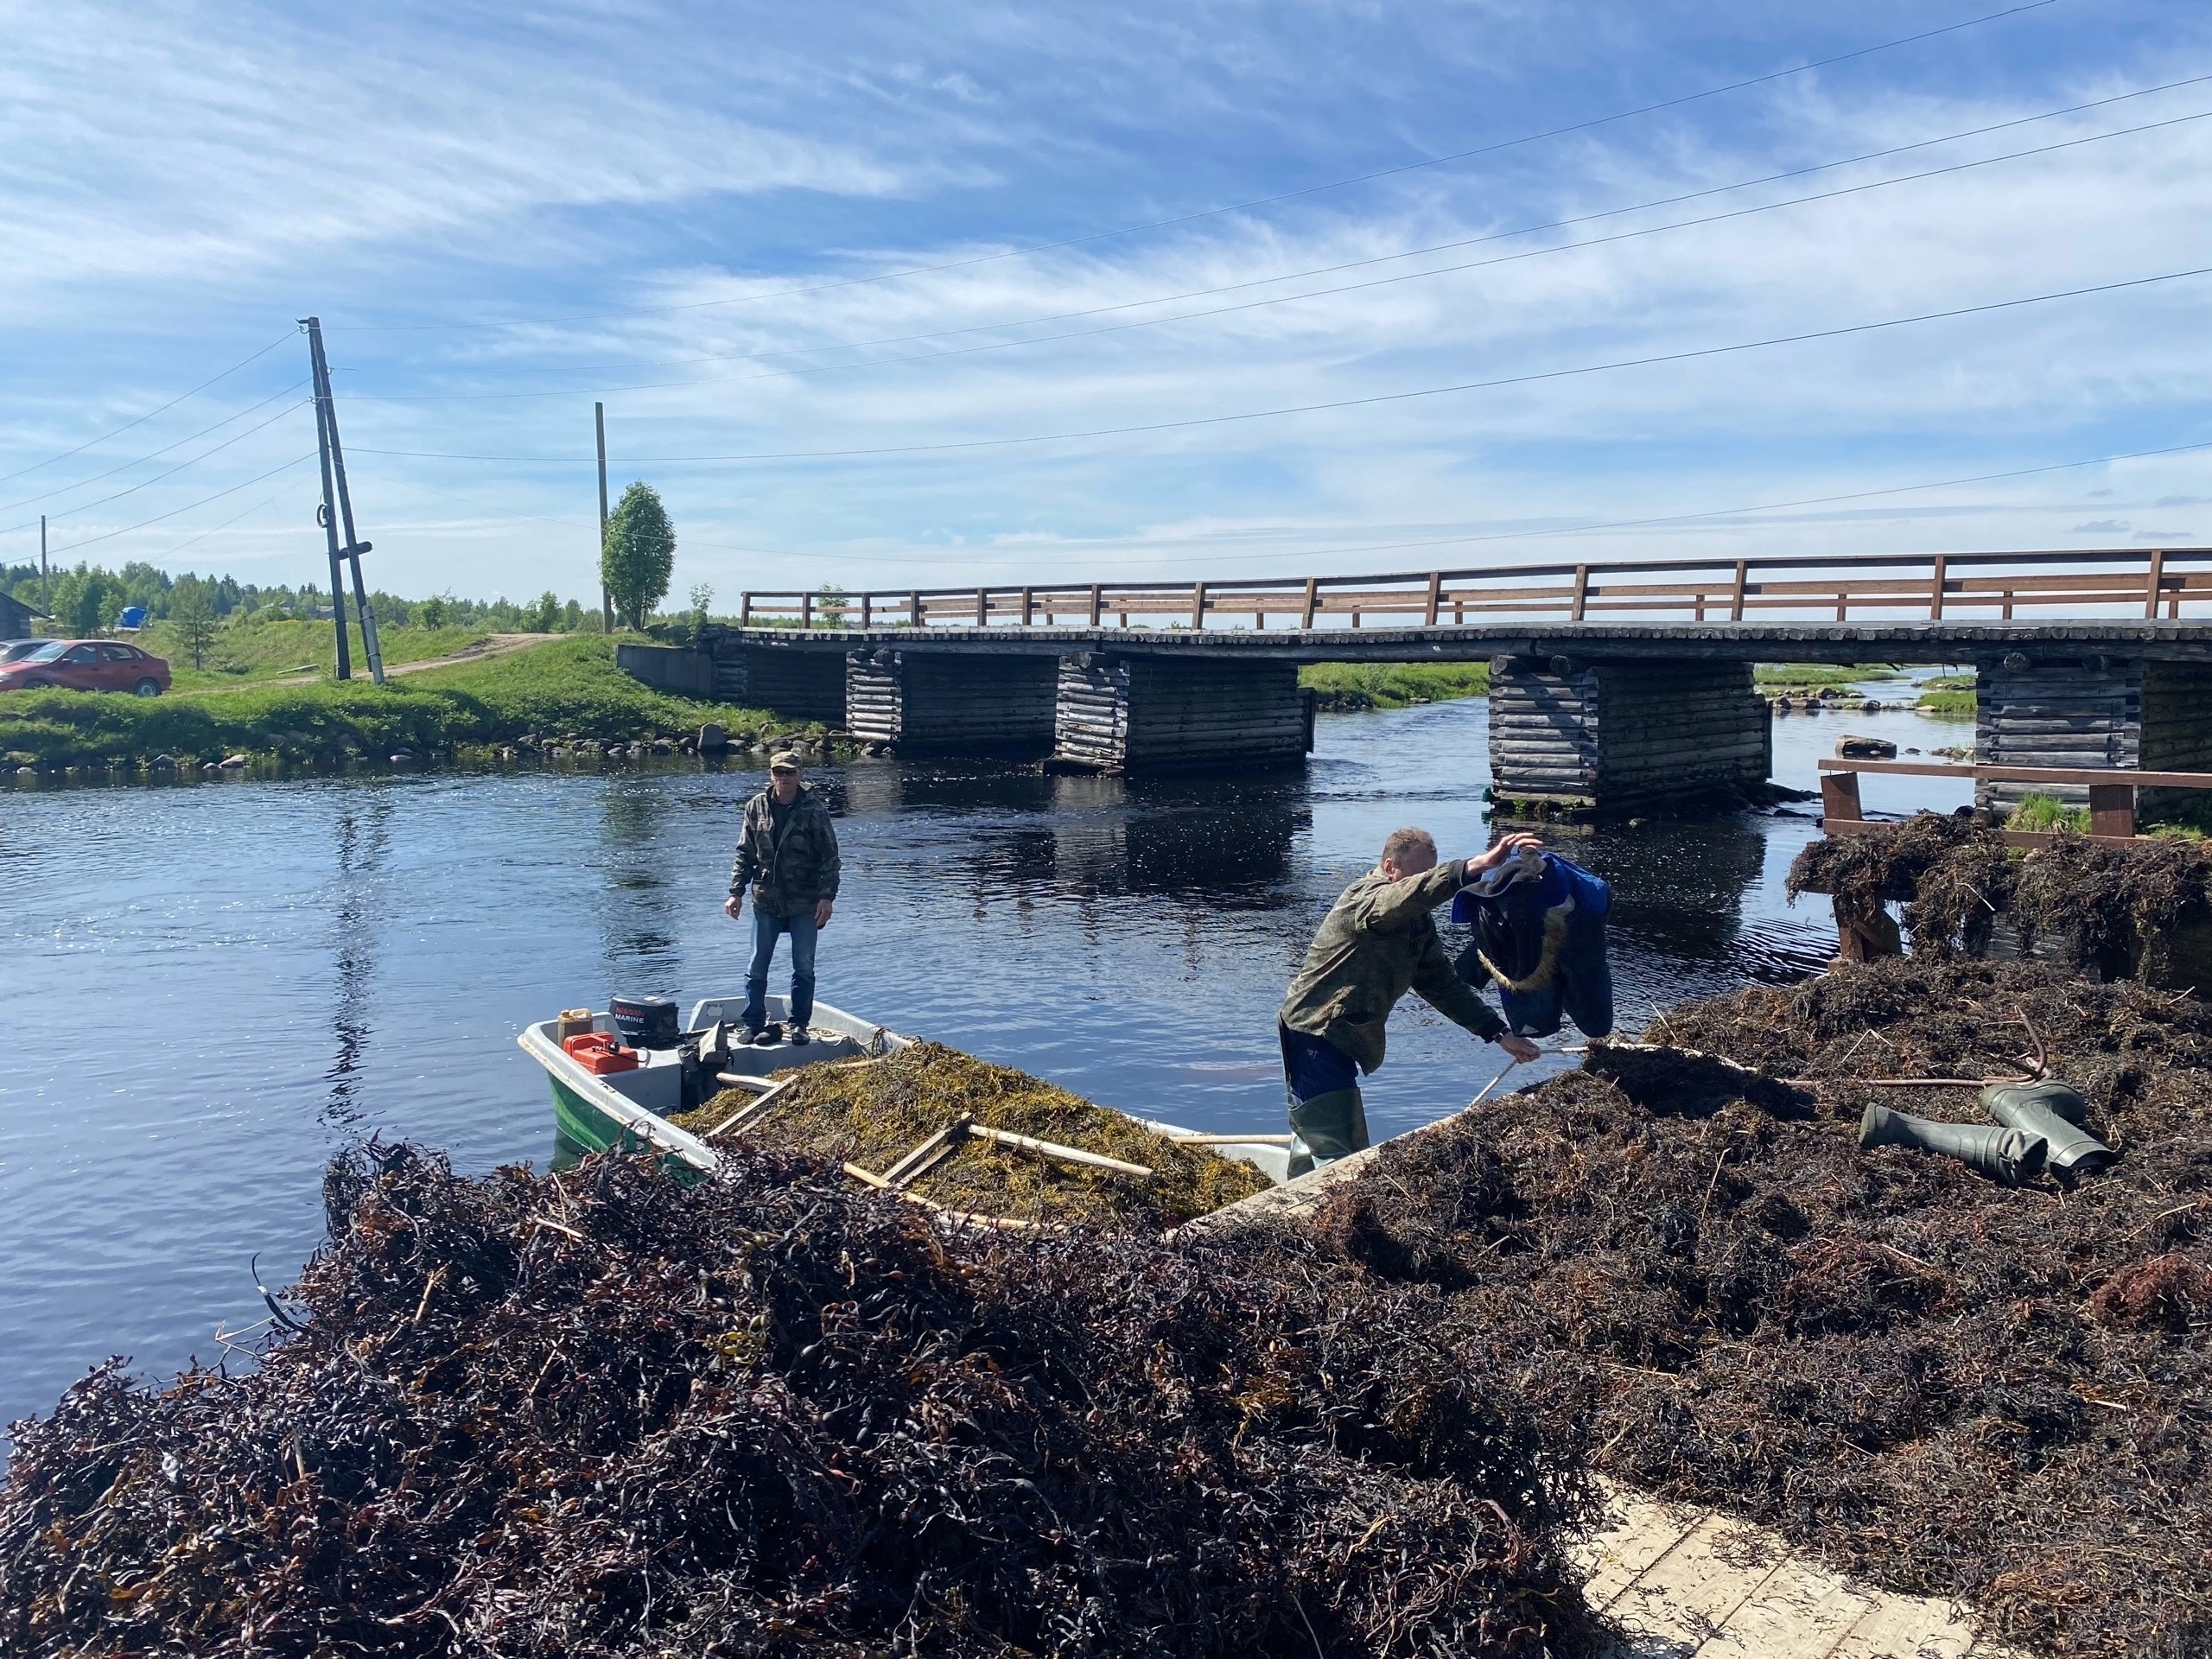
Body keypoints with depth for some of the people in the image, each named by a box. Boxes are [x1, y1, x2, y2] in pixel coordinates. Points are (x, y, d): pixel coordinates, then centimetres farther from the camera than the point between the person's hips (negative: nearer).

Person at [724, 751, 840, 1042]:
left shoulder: (814, 810, -7)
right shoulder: (756, 807, 1)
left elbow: (830, 857, -6)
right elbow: (745, 854, 8)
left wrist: (827, 896, -13)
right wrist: (736, 892, 3)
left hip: (805, 903, -2)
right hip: (766, 900, 2)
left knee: (804, 967, 5)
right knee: (758, 966, 6)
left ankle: (799, 1025, 18)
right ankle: (753, 1024, 17)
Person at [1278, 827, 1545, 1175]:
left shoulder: (1418, 921, 12)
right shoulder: (1365, 897, -17)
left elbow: (1442, 983, 14)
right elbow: (1409, 895, -41)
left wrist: (1499, 1033, 5)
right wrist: (1477, 865, -52)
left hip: (1343, 1041, 10)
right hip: (1314, 1036, -10)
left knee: (1312, 1147, 20)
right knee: (1336, 1158, -16)